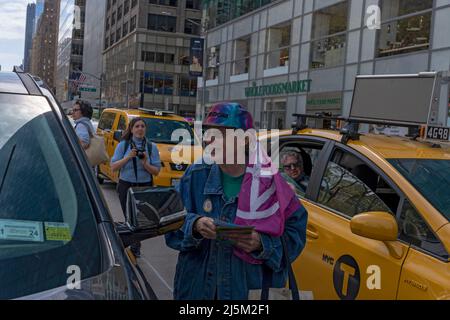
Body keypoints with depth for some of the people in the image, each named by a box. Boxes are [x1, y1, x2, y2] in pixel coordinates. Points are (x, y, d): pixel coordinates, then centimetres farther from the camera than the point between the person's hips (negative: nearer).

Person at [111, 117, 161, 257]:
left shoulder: (151, 147, 5)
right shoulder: (123, 145, 5)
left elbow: (156, 171, 1)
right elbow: (113, 167, -2)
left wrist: (145, 163, -16)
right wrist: (128, 157, -14)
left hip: (145, 187, 0)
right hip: (126, 186, 0)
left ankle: (135, 248, 7)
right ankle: (135, 248, 13)